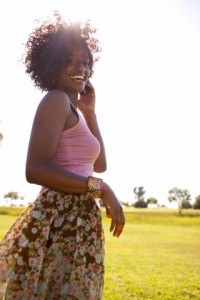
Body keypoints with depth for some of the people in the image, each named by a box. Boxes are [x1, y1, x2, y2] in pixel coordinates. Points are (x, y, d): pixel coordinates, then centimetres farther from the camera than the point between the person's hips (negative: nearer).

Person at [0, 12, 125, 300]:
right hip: (59, 223, -10)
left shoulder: (71, 109, 19)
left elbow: (99, 165, 22)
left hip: (74, 222, 10)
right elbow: (36, 169, -21)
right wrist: (100, 188, -18)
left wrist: (89, 113, 17)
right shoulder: (56, 100, -9)